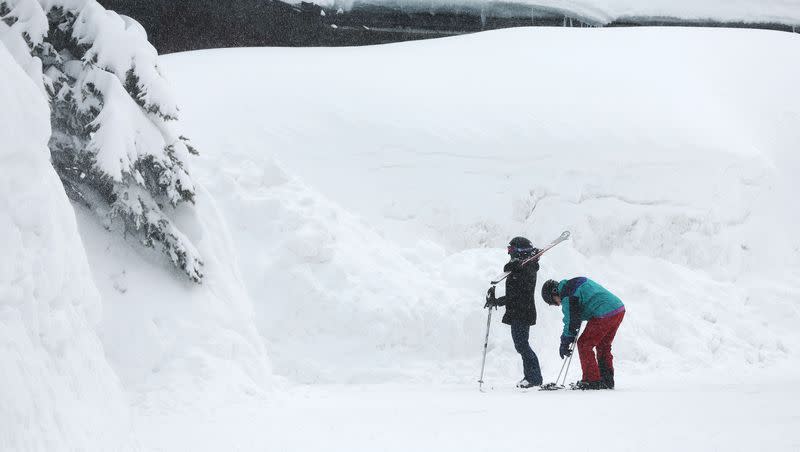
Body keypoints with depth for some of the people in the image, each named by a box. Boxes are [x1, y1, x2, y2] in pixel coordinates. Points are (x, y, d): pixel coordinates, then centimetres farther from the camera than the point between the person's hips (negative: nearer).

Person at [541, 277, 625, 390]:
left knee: (584, 345, 0)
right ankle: (607, 381, 25)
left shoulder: (567, 295, -6)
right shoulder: (575, 283, 23)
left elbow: (571, 321, -4)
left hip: (604, 315, -10)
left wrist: (564, 343, 5)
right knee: (603, 347, 21)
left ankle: (592, 381, 0)